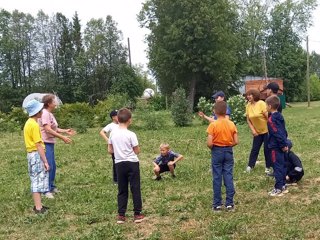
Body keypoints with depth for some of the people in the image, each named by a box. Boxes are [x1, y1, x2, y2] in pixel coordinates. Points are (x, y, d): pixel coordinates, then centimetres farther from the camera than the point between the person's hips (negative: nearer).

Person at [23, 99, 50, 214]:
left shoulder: (28, 123, 12)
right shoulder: (34, 125, -17)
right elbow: (39, 145, -20)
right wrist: (45, 161, -19)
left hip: (31, 154, 9)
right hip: (37, 154, -9)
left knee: (36, 180, 14)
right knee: (39, 180, -5)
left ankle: (37, 205, 21)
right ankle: (38, 208, -3)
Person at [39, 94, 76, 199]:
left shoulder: (50, 114, 15)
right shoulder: (45, 113, -15)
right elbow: (48, 129, -22)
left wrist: (65, 131, 8)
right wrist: (62, 137, -21)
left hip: (50, 143, 10)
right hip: (46, 143, -10)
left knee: (53, 167, 17)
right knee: (48, 167, -7)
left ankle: (51, 187, 30)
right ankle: (46, 190, -1)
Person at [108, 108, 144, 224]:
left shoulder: (112, 133, -1)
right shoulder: (131, 134, -13)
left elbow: (110, 150, 6)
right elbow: (137, 151, -8)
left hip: (119, 164, 4)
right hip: (132, 163, -4)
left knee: (122, 190, 11)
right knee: (135, 189, 5)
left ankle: (121, 215, 12)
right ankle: (137, 214, 9)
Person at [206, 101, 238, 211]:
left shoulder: (213, 125, -12)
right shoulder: (231, 124, -2)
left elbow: (209, 143, -17)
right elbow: (235, 141, -2)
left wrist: (212, 148, 4)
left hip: (217, 152, -3)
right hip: (228, 152, 3)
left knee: (217, 178, 4)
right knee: (229, 177, 6)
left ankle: (217, 204, 10)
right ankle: (229, 203, 8)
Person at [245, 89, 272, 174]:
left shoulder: (261, 103, -18)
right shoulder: (248, 106, -3)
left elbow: (268, 116, -18)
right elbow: (248, 120, 3)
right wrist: (253, 130, -6)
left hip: (266, 130, -4)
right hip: (257, 132, 4)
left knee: (267, 149, 1)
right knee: (254, 149, 6)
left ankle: (268, 167, 13)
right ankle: (250, 166, 15)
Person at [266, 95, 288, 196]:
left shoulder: (271, 119, -19)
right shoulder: (280, 116, 9)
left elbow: (277, 133, -21)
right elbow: (284, 131, 14)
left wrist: (283, 145, -14)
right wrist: (285, 144, 16)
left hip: (276, 147, -9)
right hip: (282, 146, 9)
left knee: (277, 167, -4)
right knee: (282, 166, 15)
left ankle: (278, 189, 0)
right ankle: (283, 186, 23)